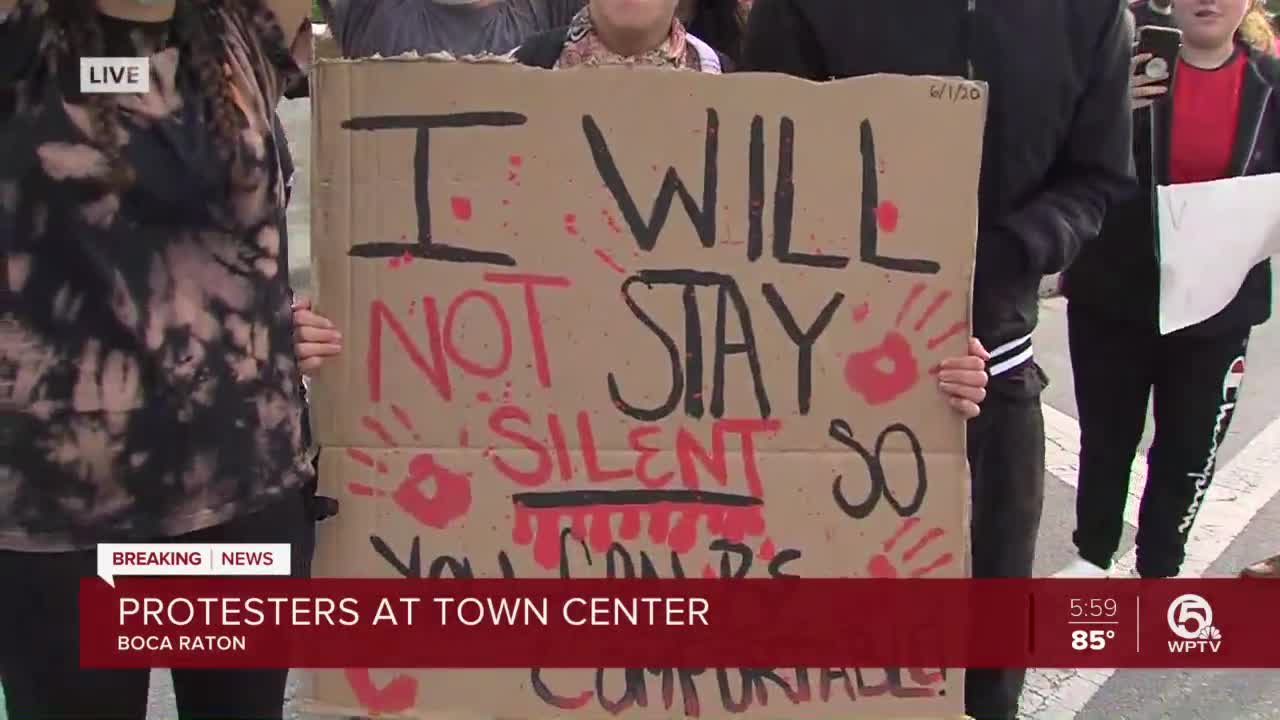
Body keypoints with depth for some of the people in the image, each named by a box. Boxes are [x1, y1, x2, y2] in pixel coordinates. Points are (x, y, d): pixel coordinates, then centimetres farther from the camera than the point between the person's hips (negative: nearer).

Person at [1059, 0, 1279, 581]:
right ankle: (1093, 556, 34)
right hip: (1113, 298, -1)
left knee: (1189, 449, 11)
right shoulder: (1130, 64, -7)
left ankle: (1158, 572, 30)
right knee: (1106, 436, 13)